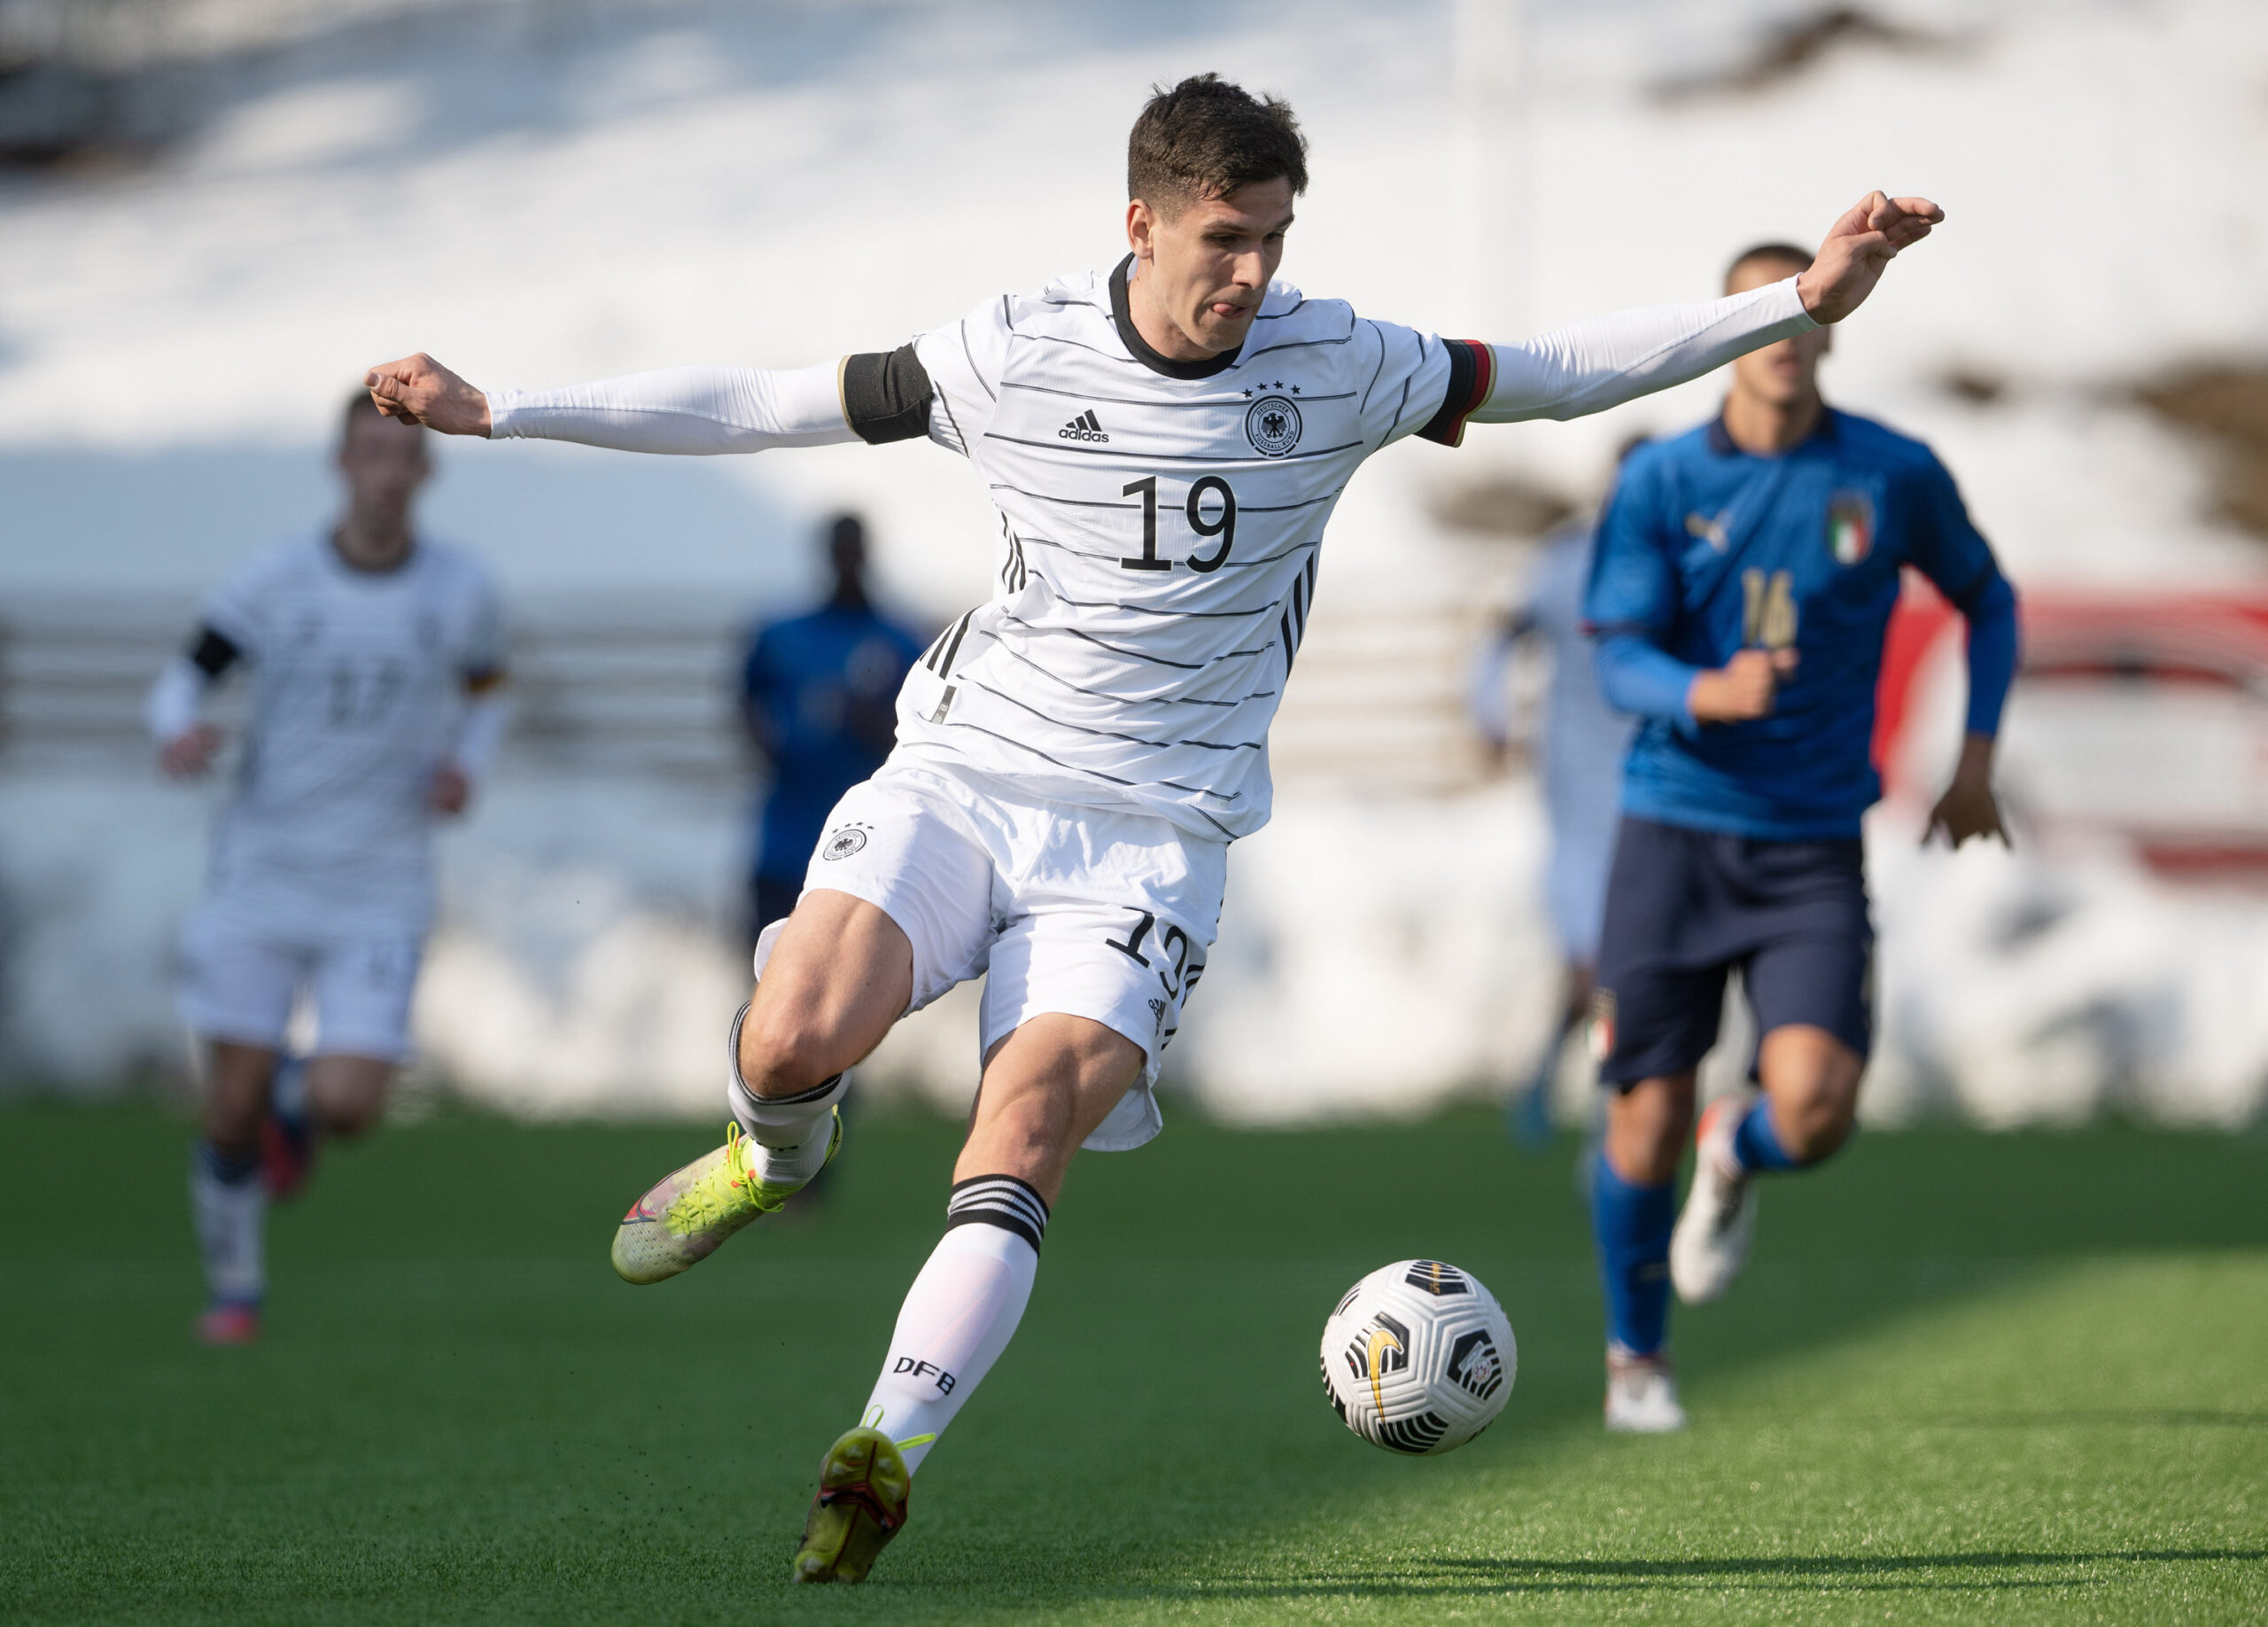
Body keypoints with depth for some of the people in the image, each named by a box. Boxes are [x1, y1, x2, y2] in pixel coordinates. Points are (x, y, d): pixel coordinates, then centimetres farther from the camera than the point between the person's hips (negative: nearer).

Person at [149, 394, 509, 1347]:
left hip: (380, 892, 0)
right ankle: (233, 1291, 22)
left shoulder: (459, 590, -2)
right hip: (260, 875, 0)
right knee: (232, 1111, -2)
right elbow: (185, 676, 2)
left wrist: (466, 766, -4)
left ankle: (296, 1101, 25)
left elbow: (486, 689, 16)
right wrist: (180, 727, -22)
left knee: (347, 1107, -14)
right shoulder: (272, 580, -6)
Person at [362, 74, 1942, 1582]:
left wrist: (1802, 303, 2)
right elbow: (762, 406, 4)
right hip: (963, 772, 0)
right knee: (794, 1040, -23)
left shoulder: (1336, 364, -2)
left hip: (1154, 829, 0)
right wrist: (499, 411, 3)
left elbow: (1559, 372, 9)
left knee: (1025, 1131, -22)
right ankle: (775, 1159, 13)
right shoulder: (1014, 355, -4)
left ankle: (881, 1459, -22)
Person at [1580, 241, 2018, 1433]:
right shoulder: (1660, 482, -1)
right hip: (1673, 829, 0)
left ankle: (1735, 1159, 20)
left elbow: (1986, 599, 18)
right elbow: (1618, 660, -6)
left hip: (1814, 844, 0)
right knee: (1648, 1119, 1)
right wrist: (1708, 693, -28)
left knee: (1813, 1111, -18)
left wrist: (1977, 757, 9)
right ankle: (1636, 1360, 26)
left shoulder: (1895, 476, 1)